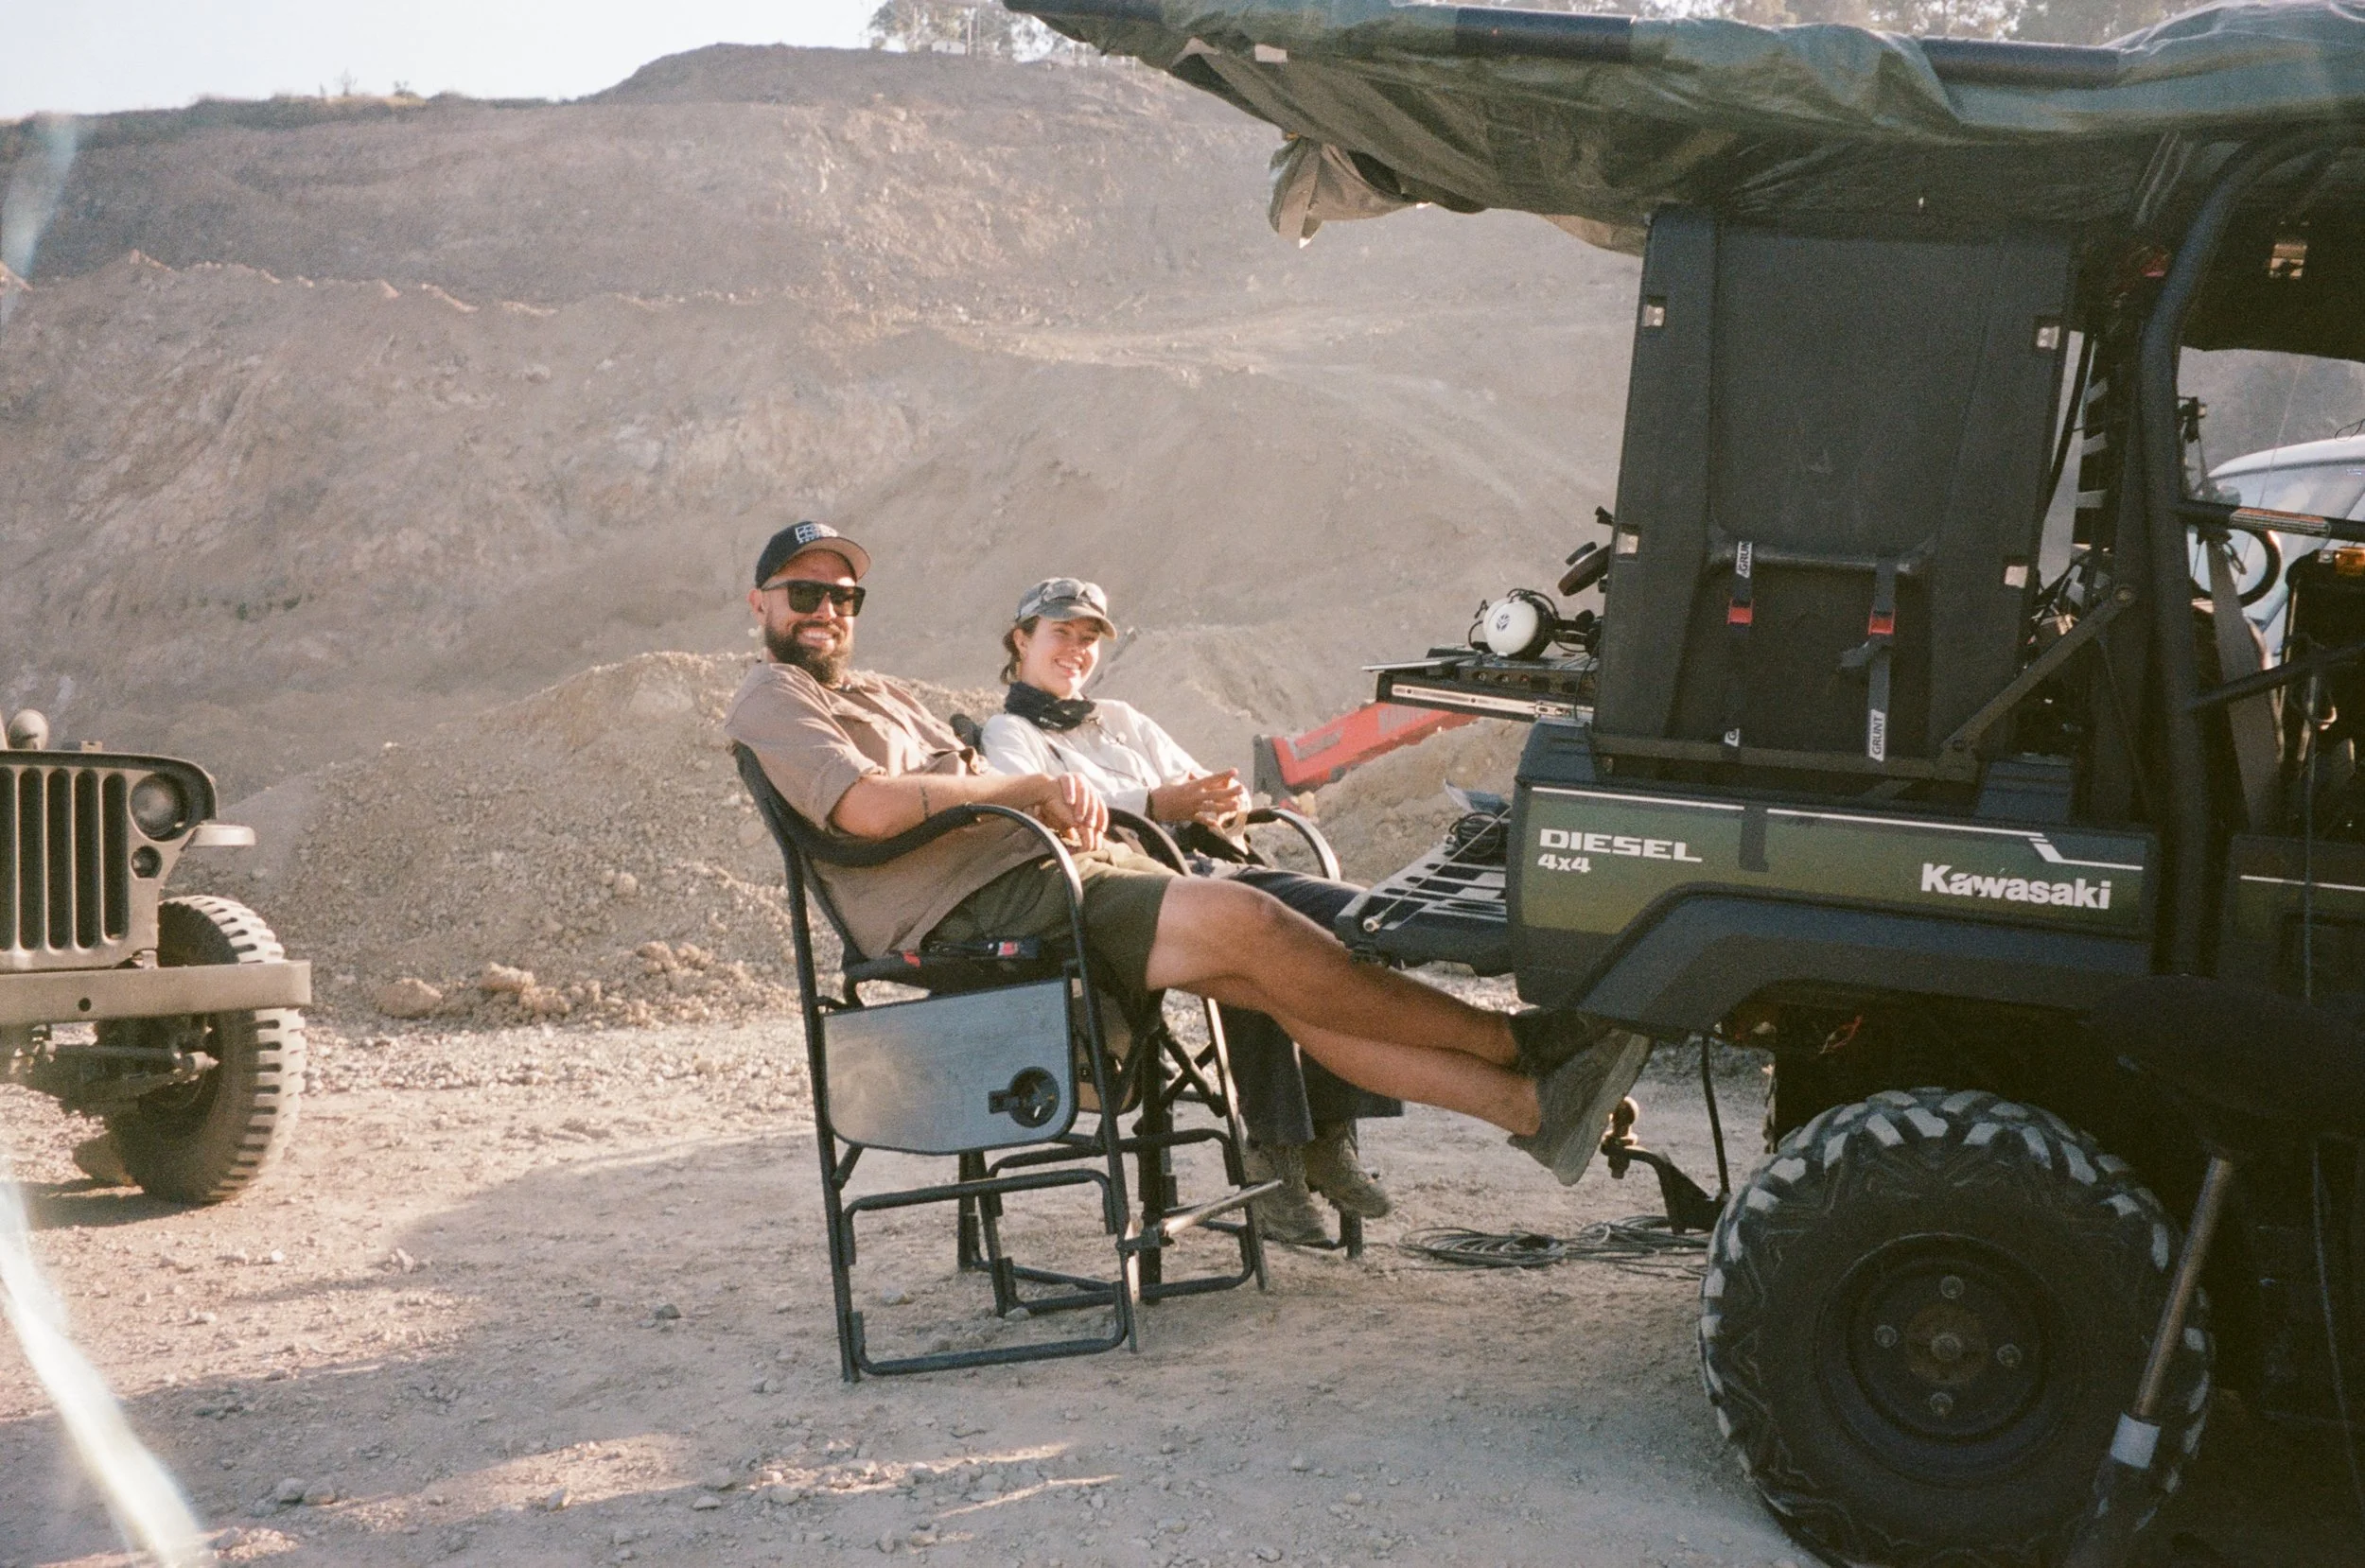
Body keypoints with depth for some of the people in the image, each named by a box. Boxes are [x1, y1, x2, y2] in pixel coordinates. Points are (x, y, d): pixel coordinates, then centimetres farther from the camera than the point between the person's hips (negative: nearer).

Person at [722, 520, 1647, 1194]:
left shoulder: (877, 692, 30)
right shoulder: (772, 701, 2)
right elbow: (868, 807, -16)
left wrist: (1055, 806, -1)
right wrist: (1031, 788, -7)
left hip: (1039, 872, 9)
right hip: (971, 914, -9)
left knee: (1279, 987, -8)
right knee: (1240, 919, -23)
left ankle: (1530, 1107, -13)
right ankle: (1512, 1044, -16)